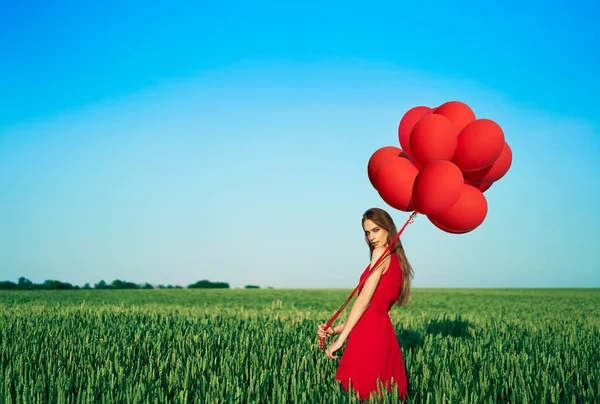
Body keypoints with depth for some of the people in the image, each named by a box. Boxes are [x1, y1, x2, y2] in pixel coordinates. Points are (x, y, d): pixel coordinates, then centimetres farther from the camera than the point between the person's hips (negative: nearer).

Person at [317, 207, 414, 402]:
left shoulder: (380, 254, -3)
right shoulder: (397, 261, 22)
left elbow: (364, 300, -10)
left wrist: (340, 339, -9)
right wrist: (335, 330, 11)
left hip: (368, 335, -9)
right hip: (383, 333, 9)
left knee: (361, 394, -5)